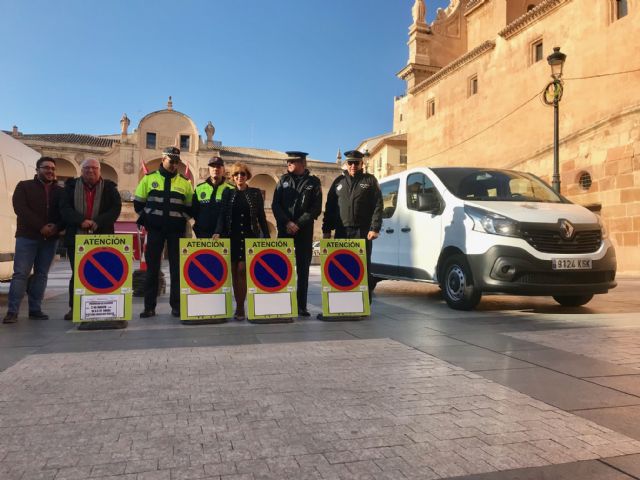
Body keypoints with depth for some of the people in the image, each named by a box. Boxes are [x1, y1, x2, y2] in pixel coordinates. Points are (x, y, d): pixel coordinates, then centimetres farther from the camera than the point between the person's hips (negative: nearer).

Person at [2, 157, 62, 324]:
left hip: (50, 239, 3)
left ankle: (35, 309, 9)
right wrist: (41, 227, -17)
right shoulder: (24, 186, 5)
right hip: (27, 237, -3)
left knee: (41, 275, 5)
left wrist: (56, 227, -13)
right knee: (20, 273, -5)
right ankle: (12, 311, -3)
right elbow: (20, 209, -8)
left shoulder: (60, 191, 12)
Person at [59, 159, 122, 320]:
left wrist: (97, 222, -17)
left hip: (102, 238, -1)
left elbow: (115, 208, -3)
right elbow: (64, 208, 0)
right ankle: (74, 307, 14)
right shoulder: (71, 186, 10)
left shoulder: (109, 187, 8)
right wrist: (81, 220, -17)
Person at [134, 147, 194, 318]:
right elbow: (138, 202, 10)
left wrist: (181, 221, 0)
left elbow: (190, 207, 10)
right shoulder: (149, 178, 6)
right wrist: (147, 219, 4)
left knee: (177, 268, 2)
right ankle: (149, 307, 9)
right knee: (152, 267, 2)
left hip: (176, 230, 0)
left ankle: (176, 305, 9)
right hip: (155, 229, 0)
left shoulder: (185, 182, 7)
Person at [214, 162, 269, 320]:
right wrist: (218, 232, -12)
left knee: (242, 270, -12)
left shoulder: (256, 193, 7)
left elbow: (261, 217, 7)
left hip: (250, 237, -2)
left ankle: (240, 307, -6)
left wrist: (267, 237, 0)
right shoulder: (228, 193, 10)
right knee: (234, 272, 1)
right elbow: (222, 215, 4)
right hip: (232, 236, 2)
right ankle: (239, 306, 10)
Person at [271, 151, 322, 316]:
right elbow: (275, 205, 4)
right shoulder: (283, 180, 11)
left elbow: (316, 208, -2)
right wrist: (287, 223, -10)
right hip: (284, 230, 2)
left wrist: (298, 224, -11)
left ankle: (302, 306, 7)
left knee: (303, 269, 2)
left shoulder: (313, 182, 4)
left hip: (305, 231, -1)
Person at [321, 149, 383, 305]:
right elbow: (330, 206, 13)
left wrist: (374, 228, -12)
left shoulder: (370, 180, 6)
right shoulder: (339, 181, 15)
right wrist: (326, 229, 5)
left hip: (362, 232, -3)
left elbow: (378, 206, -2)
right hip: (341, 231, 3)